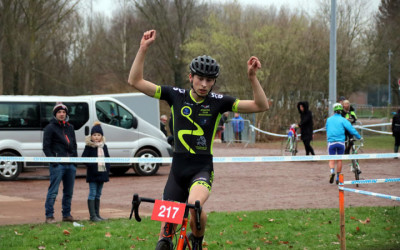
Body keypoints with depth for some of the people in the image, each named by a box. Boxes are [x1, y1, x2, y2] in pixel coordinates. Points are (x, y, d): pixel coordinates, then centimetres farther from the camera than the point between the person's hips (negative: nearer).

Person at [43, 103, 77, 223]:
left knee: (69, 192, 10)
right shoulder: (50, 127, -1)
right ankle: (49, 216, -4)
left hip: (71, 164, 6)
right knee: (53, 191, -7)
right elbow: (46, 147, -4)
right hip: (57, 165, -6)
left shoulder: (70, 127, 18)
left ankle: (66, 214, 19)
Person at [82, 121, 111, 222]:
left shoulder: (104, 147, 11)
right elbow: (84, 158, -11)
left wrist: (107, 168, 5)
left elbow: (108, 158, 18)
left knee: (98, 194, 12)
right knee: (92, 194, -5)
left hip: (102, 172, 6)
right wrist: (91, 165, -20)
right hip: (93, 174, -6)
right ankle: (92, 216, -5)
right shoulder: (89, 147, -6)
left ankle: (97, 214, 17)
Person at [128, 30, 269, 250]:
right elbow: (135, 81, -1)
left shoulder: (218, 102, -2)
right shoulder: (176, 95, 1)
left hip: (202, 169, -2)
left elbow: (261, 106, -7)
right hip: (178, 169, 2)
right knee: (167, 226, 2)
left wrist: (252, 77, -20)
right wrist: (143, 49, -10)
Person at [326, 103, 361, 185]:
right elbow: (351, 129, -9)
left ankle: (332, 171, -23)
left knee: (332, 159, 7)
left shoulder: (329, 119, 7)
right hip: (341, 142, -1)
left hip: (331, 142, 1)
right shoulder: (343, 120, -3)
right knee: (339, 160, 11)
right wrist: (359, 137, 0)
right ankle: (338, 178, 16)